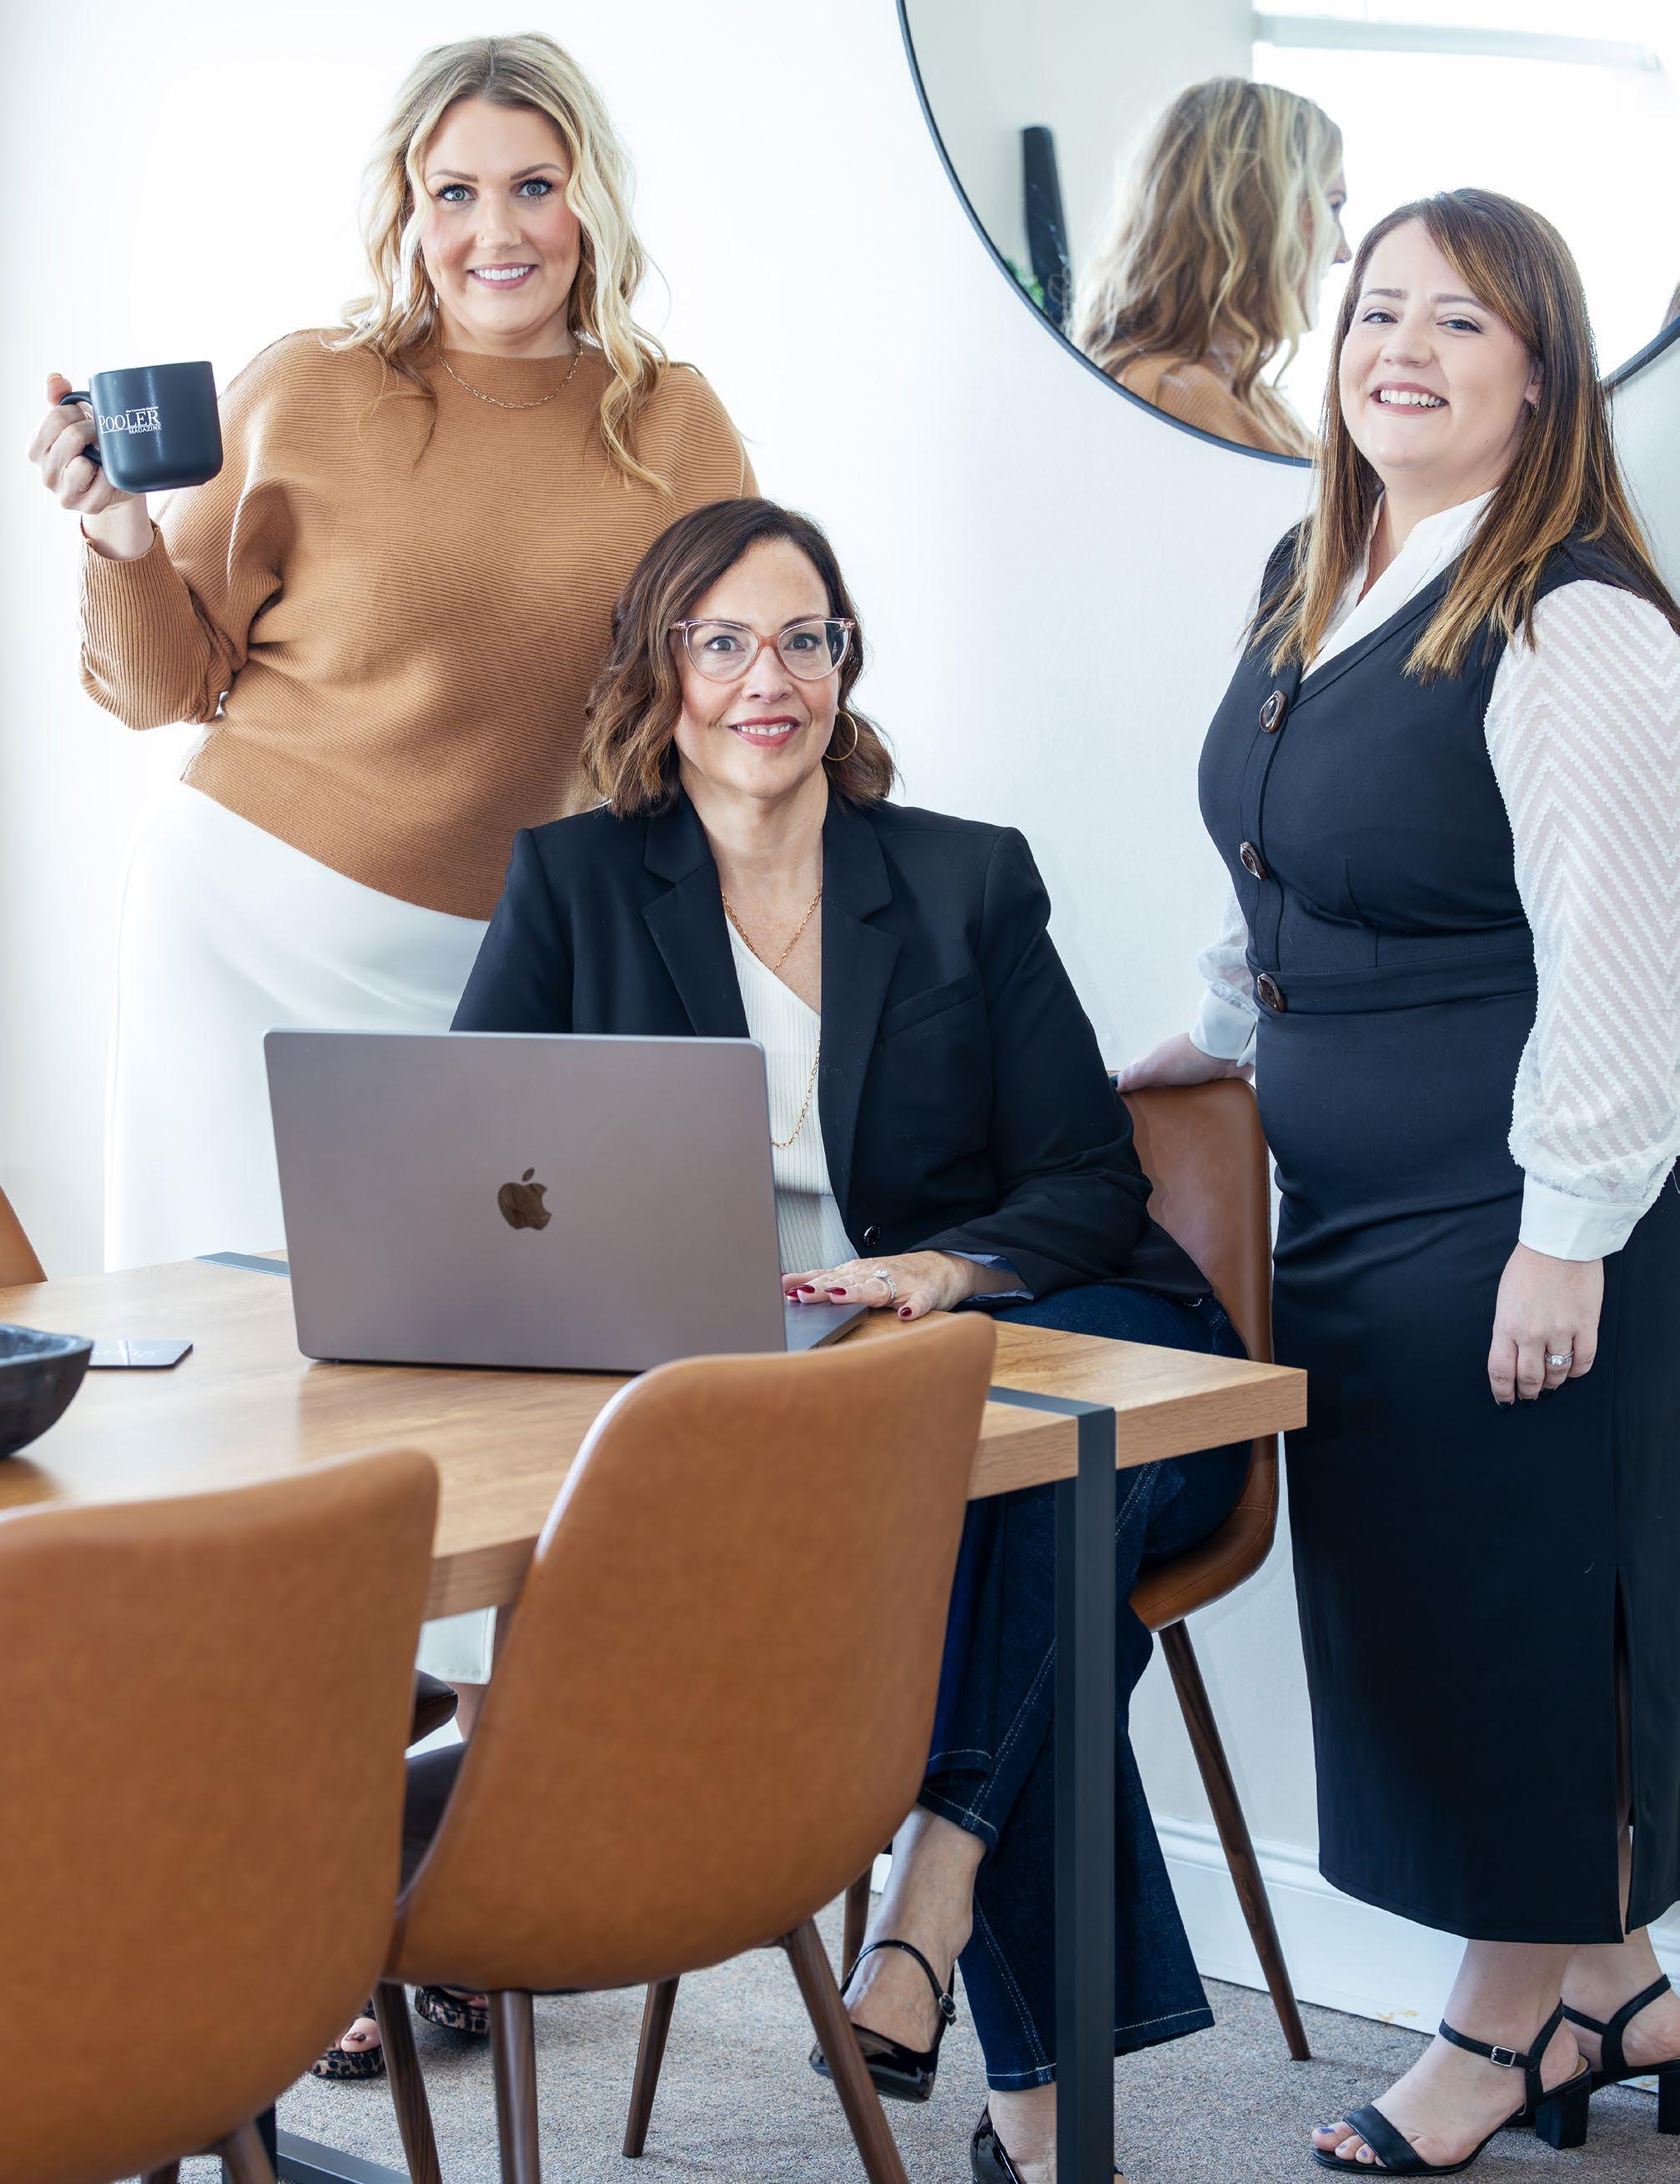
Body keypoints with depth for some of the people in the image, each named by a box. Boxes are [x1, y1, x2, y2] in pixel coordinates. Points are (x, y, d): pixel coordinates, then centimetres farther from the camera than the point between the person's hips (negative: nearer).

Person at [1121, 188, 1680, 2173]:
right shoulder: (1309, 582, 11)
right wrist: (1213, 1041, 25)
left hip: (1509, 1210, -9)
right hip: (1345, 1193, 9)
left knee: (1509, 1595, 1)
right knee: (1394, 1580, 13)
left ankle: (1513, 2020, 17)